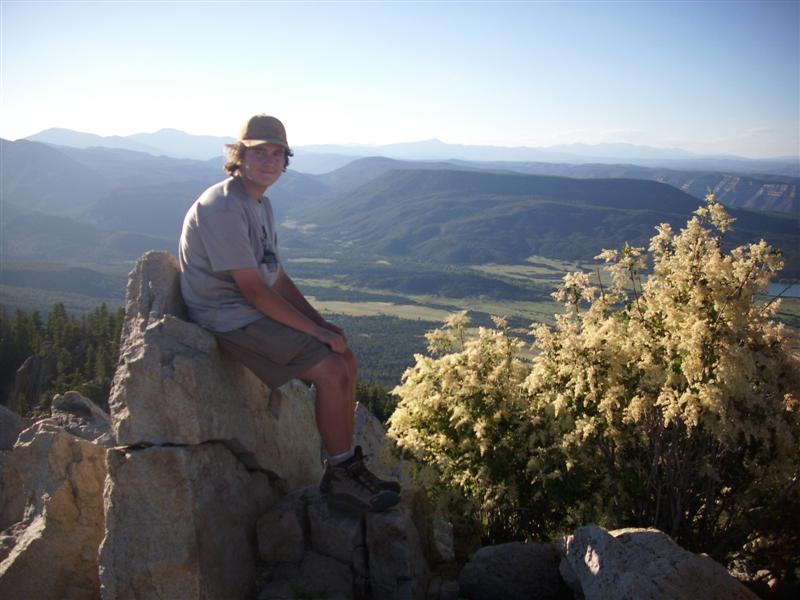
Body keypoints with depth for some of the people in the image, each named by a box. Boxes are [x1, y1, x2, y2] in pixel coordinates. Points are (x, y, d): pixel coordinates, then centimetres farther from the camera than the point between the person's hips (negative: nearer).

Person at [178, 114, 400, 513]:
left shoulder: (261, 204, 13)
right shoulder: (223, 207, -18)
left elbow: (277, 277, 14)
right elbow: (252, 289, -22)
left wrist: (323, 323, 4)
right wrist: (315, 331, -18)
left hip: (259, 311, 10)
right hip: (230, 319, -10)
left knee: (347, 360, 3)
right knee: (331, 370, -18)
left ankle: (347, 466, 12)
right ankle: (338, 478, -2)